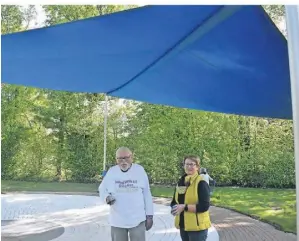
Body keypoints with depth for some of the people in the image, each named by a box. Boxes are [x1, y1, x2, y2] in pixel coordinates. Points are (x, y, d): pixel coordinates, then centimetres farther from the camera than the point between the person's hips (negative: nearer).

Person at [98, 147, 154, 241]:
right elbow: (102, 190, 9)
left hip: (137, 220, -1)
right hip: (117, 221, 2)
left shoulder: (140, 170, -3)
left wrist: (149, 215, 3)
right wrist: (107, 198, -14)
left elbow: (146, 194, 2)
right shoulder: (111, 171, -1)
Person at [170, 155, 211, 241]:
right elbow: (174, 202, 15)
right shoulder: (180, 182, 8)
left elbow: (204, 206, -19)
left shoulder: (201, 183, -12)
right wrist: (175, 208, -8)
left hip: (197, 226, -7)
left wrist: (184, 207, -22)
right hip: (183, 225, 7)